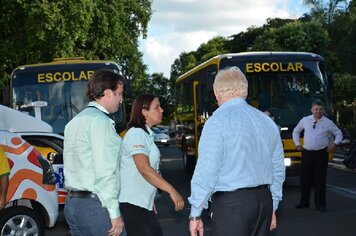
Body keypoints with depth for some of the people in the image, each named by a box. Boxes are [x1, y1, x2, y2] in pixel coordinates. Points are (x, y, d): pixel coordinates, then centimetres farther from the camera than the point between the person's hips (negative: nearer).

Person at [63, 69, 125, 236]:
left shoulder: (75, 121, 16)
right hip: (94, 205, -9)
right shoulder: (100, 120, -13)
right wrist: (114, 212, -17)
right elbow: (104, 171, -19)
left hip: (72, 203, 9)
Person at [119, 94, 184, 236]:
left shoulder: (146, 134, 17)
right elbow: (144, 169, -25)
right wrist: (172, 191, -27)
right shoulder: (136, 133, -13)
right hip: (132, 204, -9)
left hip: (143, 203, 9)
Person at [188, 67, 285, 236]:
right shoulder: (267, 121, 10)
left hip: (231, 204, -7)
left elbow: (206, 171, -15)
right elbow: (278, 170, 14)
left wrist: (195, 214, -8)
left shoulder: (217, 122, -10)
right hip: (264, 200, 7)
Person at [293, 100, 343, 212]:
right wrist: (297, 143, 8)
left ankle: (320, 204, 11)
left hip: (321, 154, -2)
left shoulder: (328, 123, -1)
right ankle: (304, 202, 22)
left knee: (320, 180, 1)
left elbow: (339, 134, 11)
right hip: (306, 153, 2)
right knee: (305, 179, 8)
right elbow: (296, 131, 18)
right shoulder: (305, 120, 3)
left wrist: (334, 143, -6)